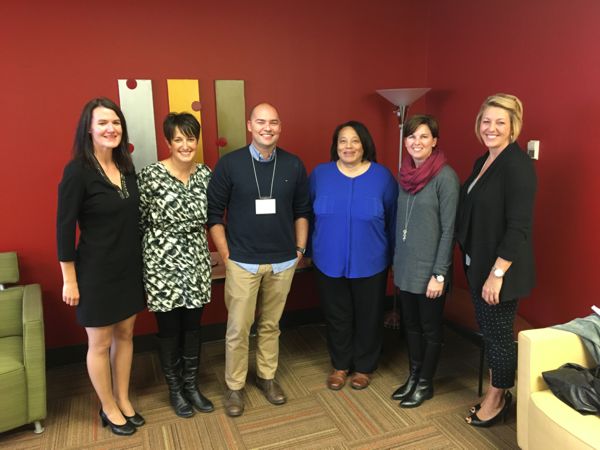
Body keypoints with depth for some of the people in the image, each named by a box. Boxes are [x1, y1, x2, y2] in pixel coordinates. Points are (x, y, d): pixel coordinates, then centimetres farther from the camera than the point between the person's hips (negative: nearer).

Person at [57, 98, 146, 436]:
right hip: (97, 270, -6)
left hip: (130, 266, 6)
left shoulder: (127, 166, 3)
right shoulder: (78, 171, -15)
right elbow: (65, 228, -13)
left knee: (125, 335, 17)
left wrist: (140, 258, 10)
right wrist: (70, 280, -11)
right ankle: (108, 408, 30)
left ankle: (124, 400, 35)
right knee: (100, 343, 11)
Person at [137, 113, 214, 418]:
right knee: (169, 329, 11)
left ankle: (191, 385, 35)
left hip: (196, 264, 4)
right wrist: (141, 261, -3)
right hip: (163, 265, -4)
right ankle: (175, 390, 32)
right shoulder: (150, 175, -14)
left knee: (192, 326, 16)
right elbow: (138, 222, -7)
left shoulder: (205, 174, 0)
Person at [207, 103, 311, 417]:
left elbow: (302, 211, 10)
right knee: (238, 329, 4)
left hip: (283, 262, 3)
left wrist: (300, 248, 6)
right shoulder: (229, 164, -5)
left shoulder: (293, 165, 2)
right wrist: (226, 255, -5)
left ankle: (267, 377, 34)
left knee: (270, 325, 15)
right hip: (242, 262, -2)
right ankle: (234, 387, 23)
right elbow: (214, 214, -2)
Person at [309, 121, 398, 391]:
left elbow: (393, 220, 1)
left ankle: (364, 367, 36)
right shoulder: (320, 174, -2)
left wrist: (393, 256, 4)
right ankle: (340, 365, 36)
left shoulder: (382, 176, -5)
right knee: (336, 317, 14)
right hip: (329, 262, 1)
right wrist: (310, 249, 8)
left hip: (370, 264, -1)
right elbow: (308, 214, 6)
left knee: (368, 318, 13)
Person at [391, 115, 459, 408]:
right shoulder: (406, 174, 5)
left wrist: (439, 273, -16)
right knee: (410, 324, 18)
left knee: (430, 328, 11)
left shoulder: (445, 177, -14)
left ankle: (425, 384, 28)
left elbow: (448, 229, -15)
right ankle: (413, 376, 36)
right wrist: (396, 260, 13)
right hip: (404, 266, 6)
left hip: (429, 268, -6)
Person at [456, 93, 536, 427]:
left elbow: (519, 227, -22)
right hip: (478, 263, 8)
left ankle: (497, 399, 28)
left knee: (499, 333, 8)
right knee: (489, 331, 19)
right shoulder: (483, 162, 9)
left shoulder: (517, 165, -17)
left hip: (501, 269, -8)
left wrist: (498, 273, -22)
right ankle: (498, 392, 37)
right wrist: (475, 263, 16)